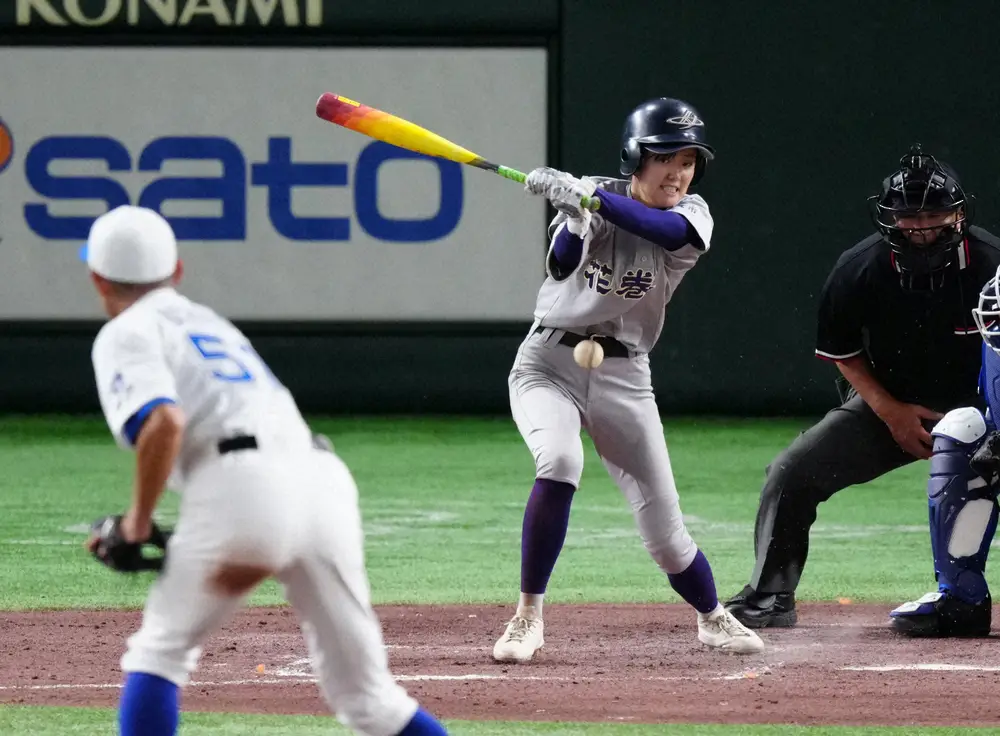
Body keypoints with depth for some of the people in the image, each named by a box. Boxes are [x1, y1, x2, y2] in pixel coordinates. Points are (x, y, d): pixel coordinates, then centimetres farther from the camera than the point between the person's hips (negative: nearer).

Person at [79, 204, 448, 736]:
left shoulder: (126, 334, 10)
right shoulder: (209, 320, 33)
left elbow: (163, 423, -11)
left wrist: (136, 526, -1)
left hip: (244, 487, -7)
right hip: (324, 477, 7)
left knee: (158, 652, 9)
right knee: (364, 692, 11)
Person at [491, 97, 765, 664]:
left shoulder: (693, 214, -3)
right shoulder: (594, 194, -5)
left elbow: (666, 231, -28)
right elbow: (561, 266, -20)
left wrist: (588, 198, -41)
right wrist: (573, 215, -40)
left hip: (625, 377, 2)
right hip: (550, 361, -2)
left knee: (665, 531, 2)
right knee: (560, 461, -31)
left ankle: (714, 617, 32)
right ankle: (528, 619, -21)